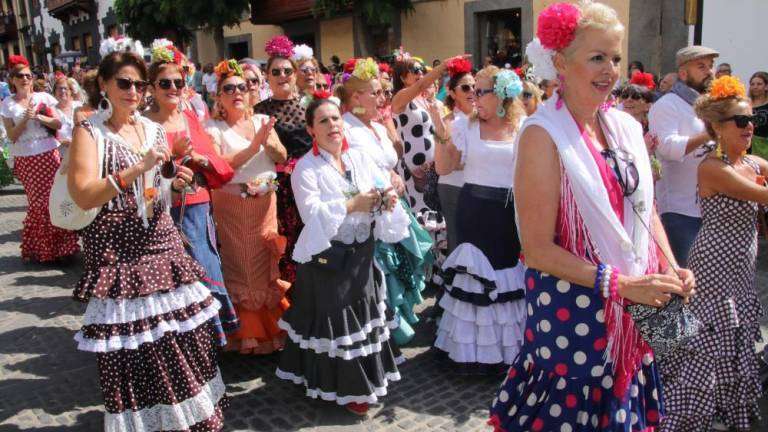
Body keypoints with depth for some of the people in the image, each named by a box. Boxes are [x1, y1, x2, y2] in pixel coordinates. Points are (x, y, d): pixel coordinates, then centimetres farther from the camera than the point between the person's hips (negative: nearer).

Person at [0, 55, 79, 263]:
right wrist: (25, 118, -15)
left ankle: (60, 246, 13)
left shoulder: (43, 97, 3)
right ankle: (43, 248, 17)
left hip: (49, 155, 1)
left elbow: (58, 124, -2)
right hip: (25, 160, -1)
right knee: (39, 203, 3)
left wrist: (39, 116, -16)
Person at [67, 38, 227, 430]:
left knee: (184, 333, 5)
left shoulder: (153, 130, 12)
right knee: (132, 352, -2)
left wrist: (176, 181, -2)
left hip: (160, 244, 5)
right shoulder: (89, 132, -3)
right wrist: (137, 168, -22)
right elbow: (83, 196, -15)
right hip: (116, 250, -5)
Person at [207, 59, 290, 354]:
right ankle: (247, 333, 16)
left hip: (265, 202, 4)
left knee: (267, 262, 7)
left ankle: (270, 326, 23)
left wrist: (270, 141, -17)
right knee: (240, 266, 2)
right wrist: (254, 147, -24)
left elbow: (282, 158, 3)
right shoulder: (214, 127, -4)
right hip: (232, 205, -3)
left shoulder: (261, 121, 8)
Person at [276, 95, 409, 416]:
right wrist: (352, 206, -24)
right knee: (335, 321, 3)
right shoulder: (306, 167, -10)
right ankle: (346, 387, 20)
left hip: (361, 253, 6)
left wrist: (387, 200, -21)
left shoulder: (360, 158, 5)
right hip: (327, 257, -5)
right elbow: (311, 212, -21)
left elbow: (384, 192, 2)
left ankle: (366, 374, 36)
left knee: (363, 314, 17)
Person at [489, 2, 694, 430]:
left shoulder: (627, 126, 4)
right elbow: (538, 249, -18)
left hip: (634, 310, 7)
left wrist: (670, 268, 0)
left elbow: (646, 210, 15)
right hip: (572, 309, -6)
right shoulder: (543, 135, -16)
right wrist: (620, 284, -20)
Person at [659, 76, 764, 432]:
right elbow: (762, 196, -21)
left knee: (736, 342, 17)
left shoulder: (754, 163, 7)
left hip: (741, 269, 8)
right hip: (715, 266, -8)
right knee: (708, 343, -2)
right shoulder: (712, 168, -17)